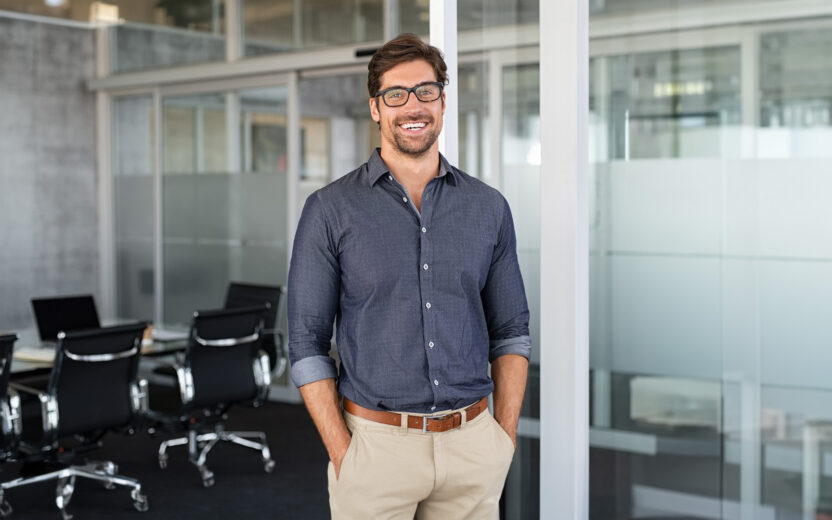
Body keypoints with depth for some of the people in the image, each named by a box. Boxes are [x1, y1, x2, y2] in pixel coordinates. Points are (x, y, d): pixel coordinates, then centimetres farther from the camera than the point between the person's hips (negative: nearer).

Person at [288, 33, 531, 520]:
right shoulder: (330, 210, -3)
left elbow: (511, 332, 10)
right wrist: (342, 454, -9)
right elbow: (308, 343, -3)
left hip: (472, 445, 3)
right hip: (375, 443, -2)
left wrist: (505, 438, 1)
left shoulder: (489, 208, 5)